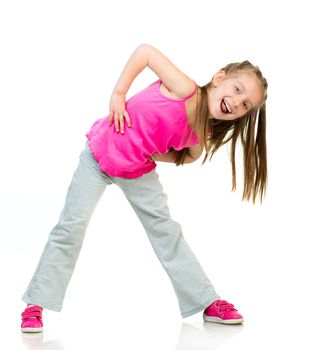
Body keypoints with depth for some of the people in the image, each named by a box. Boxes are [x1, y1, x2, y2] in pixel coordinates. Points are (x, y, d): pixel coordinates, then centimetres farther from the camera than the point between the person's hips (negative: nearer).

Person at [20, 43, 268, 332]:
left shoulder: (202, 138, -14)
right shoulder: (184, 89, -31)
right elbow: (145, 51, -20)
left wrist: (158, 155, -9)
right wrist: (117, 94, -23)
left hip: (139, 172, 5)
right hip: (99, 154, -4)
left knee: (166, 229, 6)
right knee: (72, 226, -7)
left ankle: (208, 303, 13)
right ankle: (37, 304, 2)